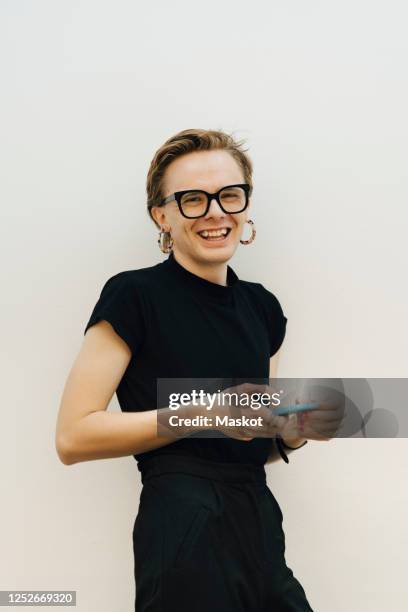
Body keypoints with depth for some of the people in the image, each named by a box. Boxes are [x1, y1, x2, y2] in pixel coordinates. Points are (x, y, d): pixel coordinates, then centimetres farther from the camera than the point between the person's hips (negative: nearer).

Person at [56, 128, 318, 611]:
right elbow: (73, 437, -14)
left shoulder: (262, 306, 10)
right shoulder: (135, 295, -8)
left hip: (259, 532, 6)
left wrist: (289, 434, -2)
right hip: (186, 536, -6)